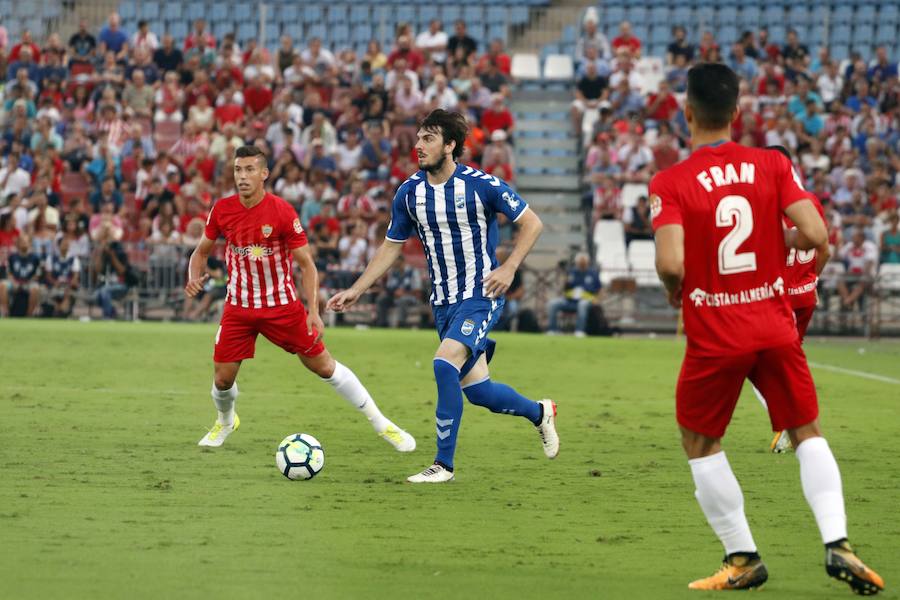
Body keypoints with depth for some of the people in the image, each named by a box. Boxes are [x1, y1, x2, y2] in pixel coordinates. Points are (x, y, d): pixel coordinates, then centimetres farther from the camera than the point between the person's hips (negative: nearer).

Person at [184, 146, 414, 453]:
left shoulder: (282, 212, -15)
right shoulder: (222, 210, -6)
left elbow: (306, 264, -9)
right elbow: (202, 251, 10)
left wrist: (313, 311, -16)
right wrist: (195, 277, -12)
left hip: (282, 305, -3)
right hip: (238, 308, 3)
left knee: (325, 366, 0)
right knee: (223, 379, 1)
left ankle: (380, 423, 12)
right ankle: (225, 421, 36)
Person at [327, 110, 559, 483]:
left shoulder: (481, 186, -13)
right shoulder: (409, 192, 2)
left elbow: (531, 223, -5)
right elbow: (391, 247, 12)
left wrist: (509, 268, -16)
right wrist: (356, 290, 6)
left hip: (480, 297, -6)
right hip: (443, 302, 6)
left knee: (444, 365, -25)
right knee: (476, 390, 7)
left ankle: (444, 464, -15)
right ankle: (539, 413, 37)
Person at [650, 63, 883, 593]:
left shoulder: (670, 183, -10)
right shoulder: (773, 165, -3)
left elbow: (671, 263, -21)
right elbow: (814, 235, -10)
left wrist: (674, 291, 1)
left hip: (714, 336, -2)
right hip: (775, 327, 2)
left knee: (701, 444, 16)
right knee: (808, 434, 14)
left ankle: (743, 559, 14)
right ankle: (838, 544, -3)